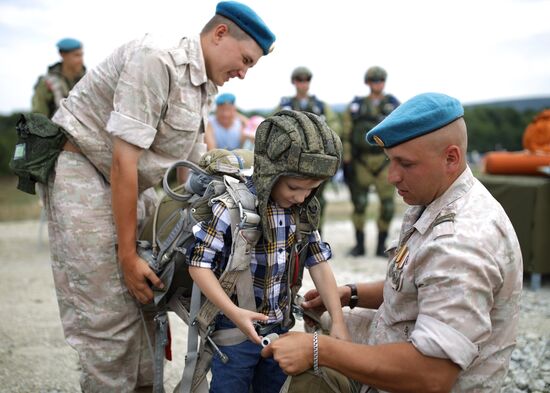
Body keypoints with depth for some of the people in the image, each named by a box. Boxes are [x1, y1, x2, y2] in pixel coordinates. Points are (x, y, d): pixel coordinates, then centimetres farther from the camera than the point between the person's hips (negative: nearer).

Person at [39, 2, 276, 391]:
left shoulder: (205, 86, 6)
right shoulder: (155, 59, -23)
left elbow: (190, 165, 14)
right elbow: (123, 161, -25)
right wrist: (127, 255, -22)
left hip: (132, 184, 9)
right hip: (82, 172, -9)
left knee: (146, 297, 7)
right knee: (108, 311, -9)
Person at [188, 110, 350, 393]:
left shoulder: (302, 210, -1)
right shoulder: (232, 206, -19)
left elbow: (318, 263, 3)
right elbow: (200, 265, -17)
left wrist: (338, 321, -4)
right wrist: (233, 312, -28)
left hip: (279, 328, 6)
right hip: (234, 329, -5)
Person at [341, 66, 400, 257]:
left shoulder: (394, 105, 9)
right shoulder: (355, 106, 8)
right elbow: (346, 135, 6)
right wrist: (346, 161, -1)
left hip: (386, 160, 0)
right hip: (361, 161, 0)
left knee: (387, 204, -2)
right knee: (359, 203, 1)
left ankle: (381, 245, 12)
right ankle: (359, 244, 13)